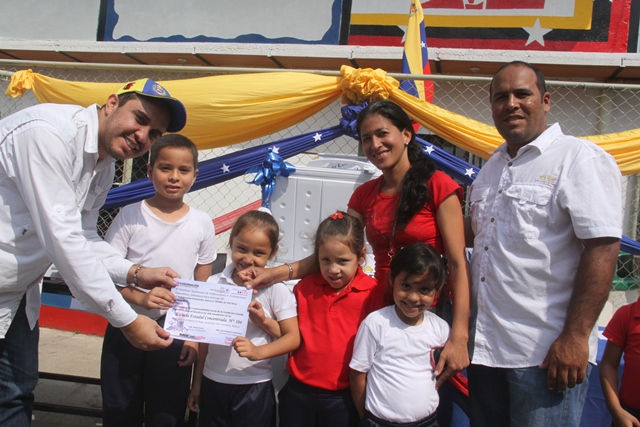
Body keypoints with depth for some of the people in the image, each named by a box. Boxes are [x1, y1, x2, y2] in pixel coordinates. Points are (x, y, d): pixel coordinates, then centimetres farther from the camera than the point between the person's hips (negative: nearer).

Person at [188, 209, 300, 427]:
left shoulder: (275, 289, -6)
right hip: (212, 382, 3)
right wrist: (197, 382, 13)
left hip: (254, 386, -3)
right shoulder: (214, 284, 3)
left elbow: (293, 337, -8)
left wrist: (264, 321, -24)